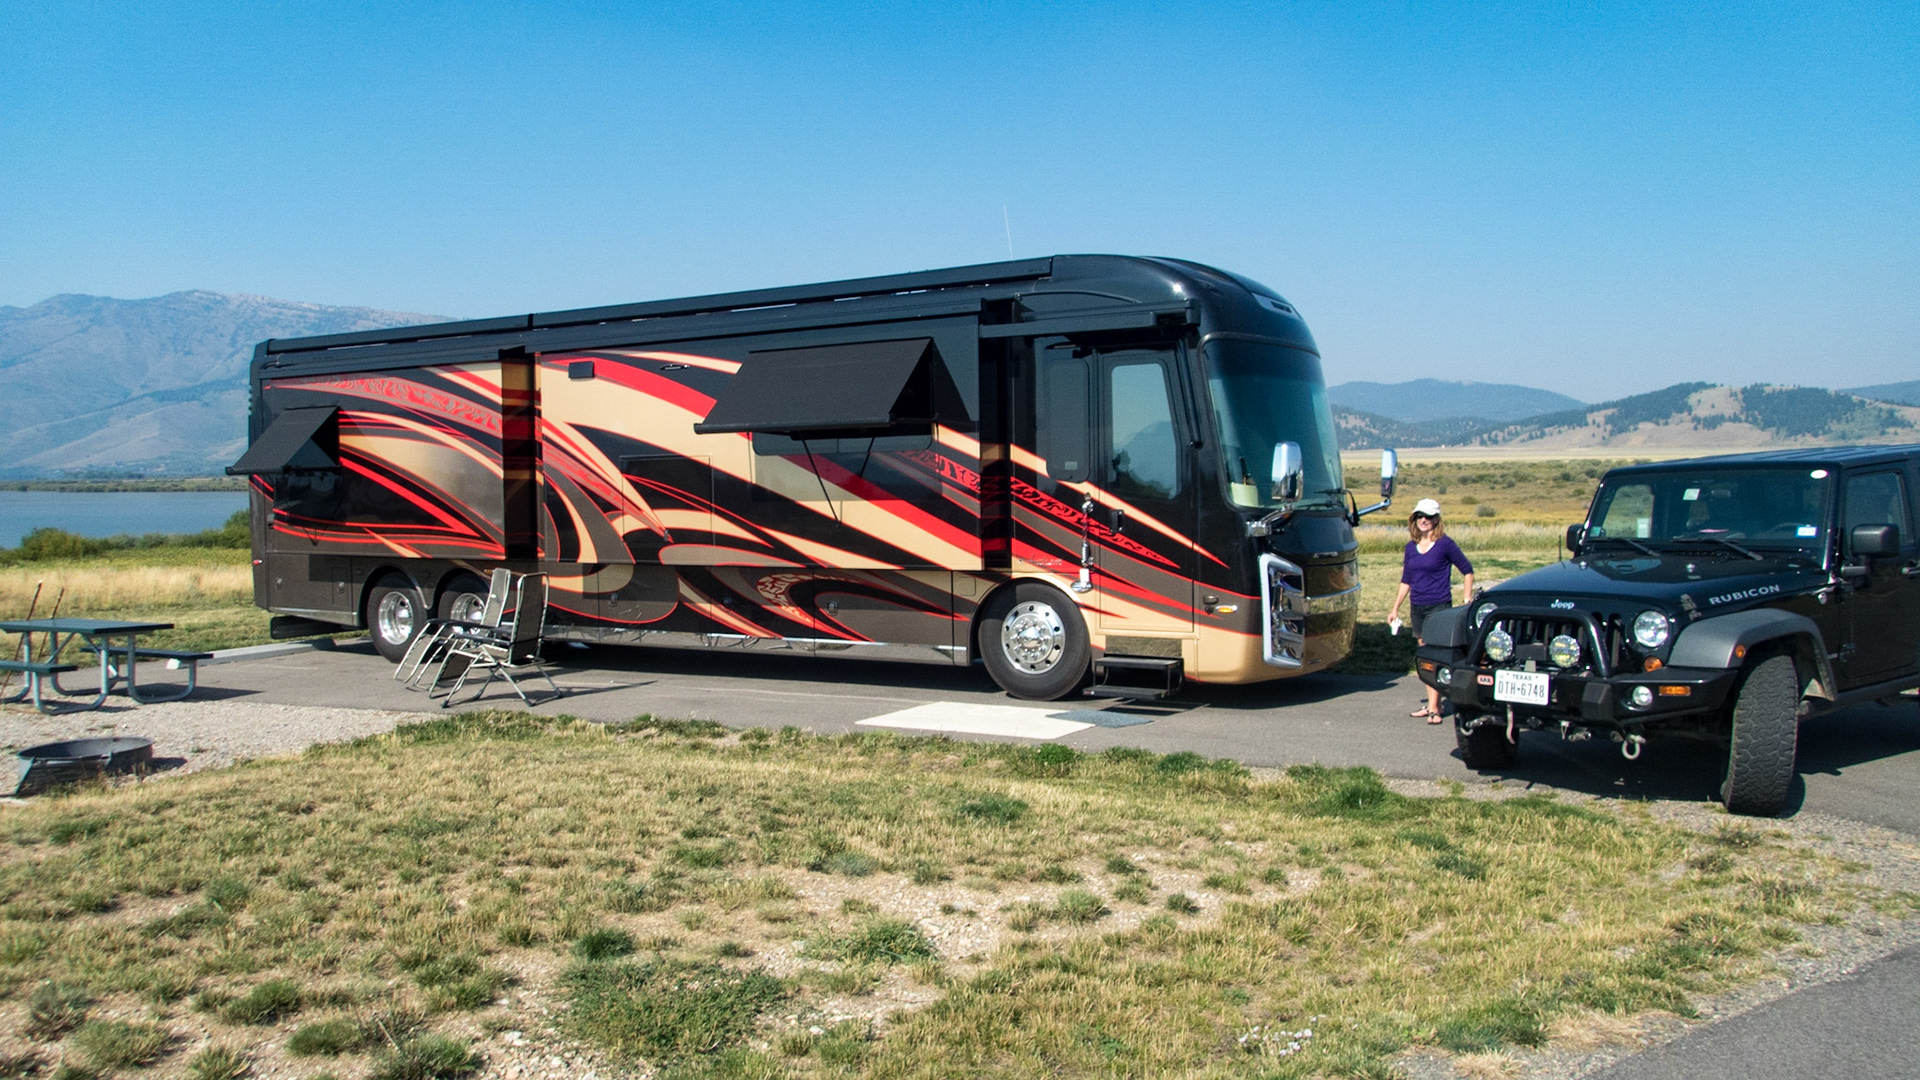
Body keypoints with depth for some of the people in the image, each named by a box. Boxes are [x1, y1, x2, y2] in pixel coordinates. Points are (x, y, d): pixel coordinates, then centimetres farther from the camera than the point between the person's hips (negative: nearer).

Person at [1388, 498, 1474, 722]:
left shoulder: (1445, 544, -6)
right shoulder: (1411, 547, 10)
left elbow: (1467, 570, 0)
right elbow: (1406, 580, 17)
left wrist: (1467, 600, -6)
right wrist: (1395, 609, 15)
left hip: (1439, 606, -6)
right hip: (1417, 607, 6)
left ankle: (1434, 708, -12)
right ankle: (1431, 703, 19)